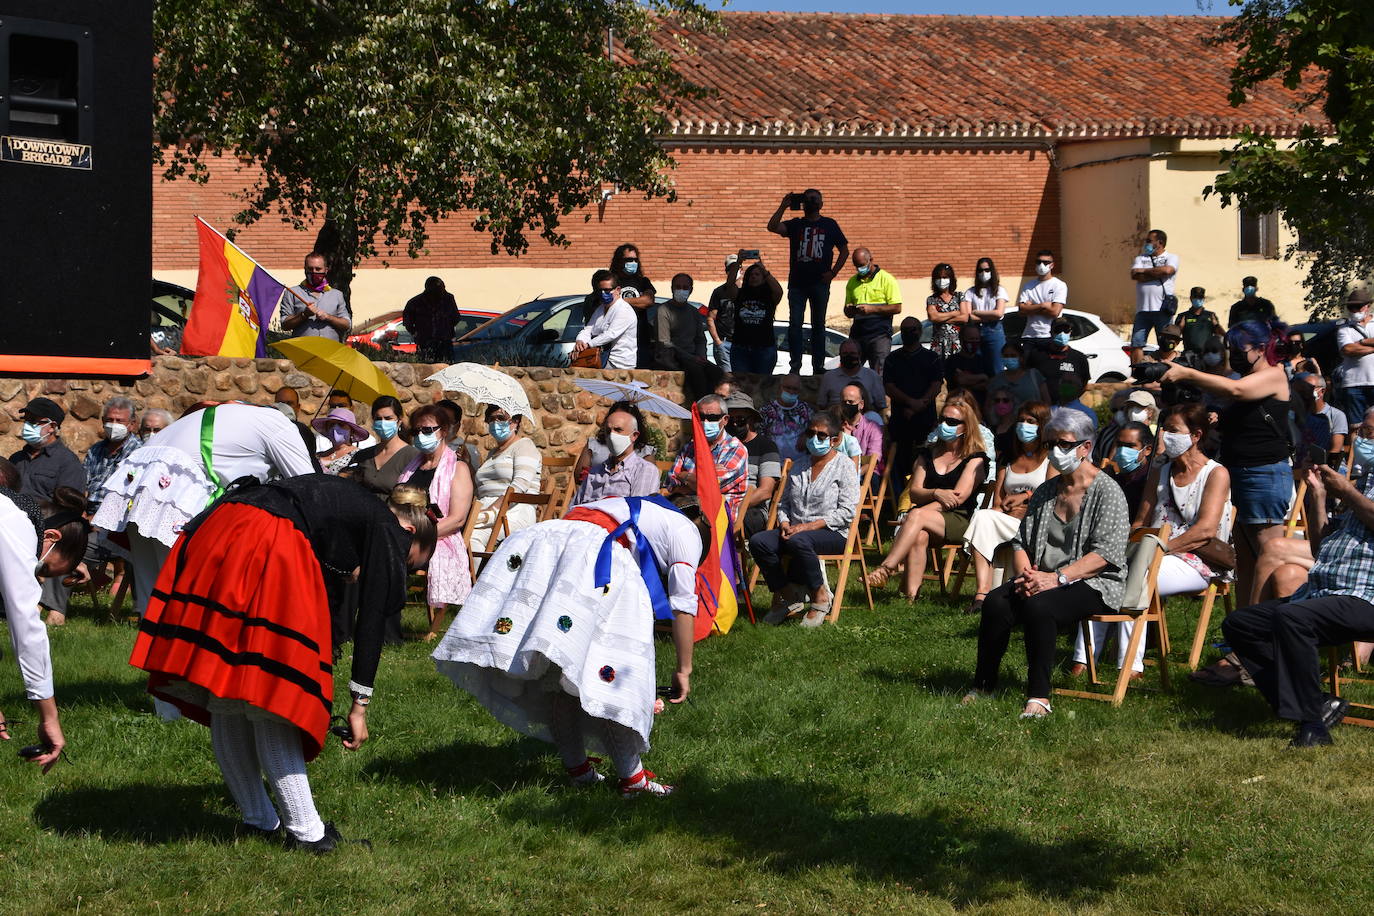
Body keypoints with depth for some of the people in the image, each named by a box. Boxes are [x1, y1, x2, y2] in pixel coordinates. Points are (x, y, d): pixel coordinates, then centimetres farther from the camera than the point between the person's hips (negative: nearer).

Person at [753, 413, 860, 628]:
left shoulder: (844, 466, 2)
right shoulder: (799, 467, 21)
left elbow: (847, 511, -8)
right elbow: (785, 502, 22)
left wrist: (809, 525, -16)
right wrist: (784, 524, -2)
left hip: (833, 533, -6)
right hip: (796, 529, 6)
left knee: (798, 541, -39)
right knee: (758, 541, -23)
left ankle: (819, 596, -22)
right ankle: (784, 596, -14)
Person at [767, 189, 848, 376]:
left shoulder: (829, 225, 8)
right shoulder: (795, 225, 8)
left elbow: (844, 250, 9)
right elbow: (772, 227, -9)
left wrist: (833, 272, -1)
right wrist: (783, 206, -10)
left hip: (820, 283, 0)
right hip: (797, 283, 0)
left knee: (818, 325, 5)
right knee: (795, 324, -4)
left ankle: (818, 366, 8)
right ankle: (795, 366, -2)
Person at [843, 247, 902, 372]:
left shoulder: (886, 279, 1)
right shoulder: (852, 282, 17)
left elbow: (897, 308, -6)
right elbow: (847, 312, 24)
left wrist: (872, 309, -15)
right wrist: (850, 310, -2)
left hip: (880, 334, -5)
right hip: (857, 333, 5)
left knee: (879, 374, -10)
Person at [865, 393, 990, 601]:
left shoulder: (975, 458, 5)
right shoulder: (927, 454, 21)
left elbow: (959, 497, -7)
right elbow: (914, 492, 10)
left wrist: (920, 512, -14)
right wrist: (936, 494, -13)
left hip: (960, 521, -4)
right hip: (928, 521, 4)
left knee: (917, 516, -33)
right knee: (919, 536, -33)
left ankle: (886, 569, -41)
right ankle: (911, 593, -46)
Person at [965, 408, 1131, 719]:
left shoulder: (1107, 492, -5)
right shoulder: (1045, 491, 17)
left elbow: (1106, 554, -15)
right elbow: (1021, 542, 14)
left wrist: (1057, 578, -23)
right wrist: (1026, 575, -8)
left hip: (1094, 585, -6)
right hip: (1044, 580, 6)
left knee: (1038, 606, -35)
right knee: (996, 602, -23)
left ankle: (1039, 696, -29)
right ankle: (983, 685, -13)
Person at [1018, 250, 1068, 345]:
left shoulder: (1060, 285, 0)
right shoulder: (1028, 286, 13)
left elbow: (1055, 312, -12)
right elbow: (1022, 309, 0)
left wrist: (1032, 307, -4)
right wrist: (1042, 305, -11)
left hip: (1049, 337, -4)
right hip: (1028, 336, 4)